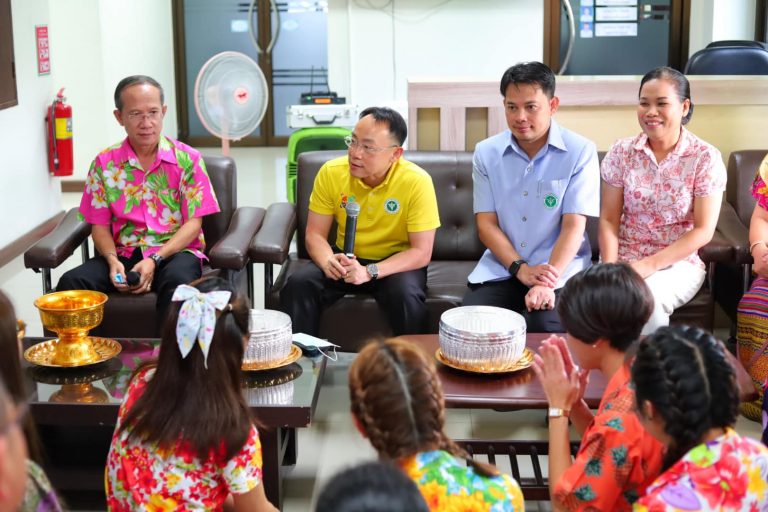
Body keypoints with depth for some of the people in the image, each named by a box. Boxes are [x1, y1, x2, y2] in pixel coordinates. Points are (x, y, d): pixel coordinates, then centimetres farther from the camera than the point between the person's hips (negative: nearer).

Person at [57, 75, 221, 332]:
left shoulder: (187, 159, -1)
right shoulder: (104, 163, 6)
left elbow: (193, 222, -4)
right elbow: (99, 224, 9)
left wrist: (155, 261, -17)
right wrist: (112, 260, -13)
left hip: (176, 251, -2)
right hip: (124, 253, 2)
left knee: (177, 281, -38)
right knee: (71, 282, -25)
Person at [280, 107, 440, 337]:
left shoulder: (417, 182, -20)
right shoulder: (331, 173, -11)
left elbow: (422, 253, -18)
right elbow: (315, 234, -3)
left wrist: (369, 272, -31)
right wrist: (328, 262, -27)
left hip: (396, 263, -2)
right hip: (346, 258, 3)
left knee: (407, 296, -33)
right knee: (298, 284, -23)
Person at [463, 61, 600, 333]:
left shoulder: (580, 152, -5)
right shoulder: (486, 152, 3)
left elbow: (574, 225, -11)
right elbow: (486, 223, 1)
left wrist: (548, 281, -24)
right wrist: (521, 269, -14)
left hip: (560, 270, -2)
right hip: (501, 268, 3)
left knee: (544, 328, -29)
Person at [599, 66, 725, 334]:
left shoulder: (706, 158, -5)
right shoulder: (621, 152, 2)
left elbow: (703, 231, -8)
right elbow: (609, 220, 2)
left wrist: (650, 265, -16)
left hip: (679, 263, -2)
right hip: (623, 260, 2)